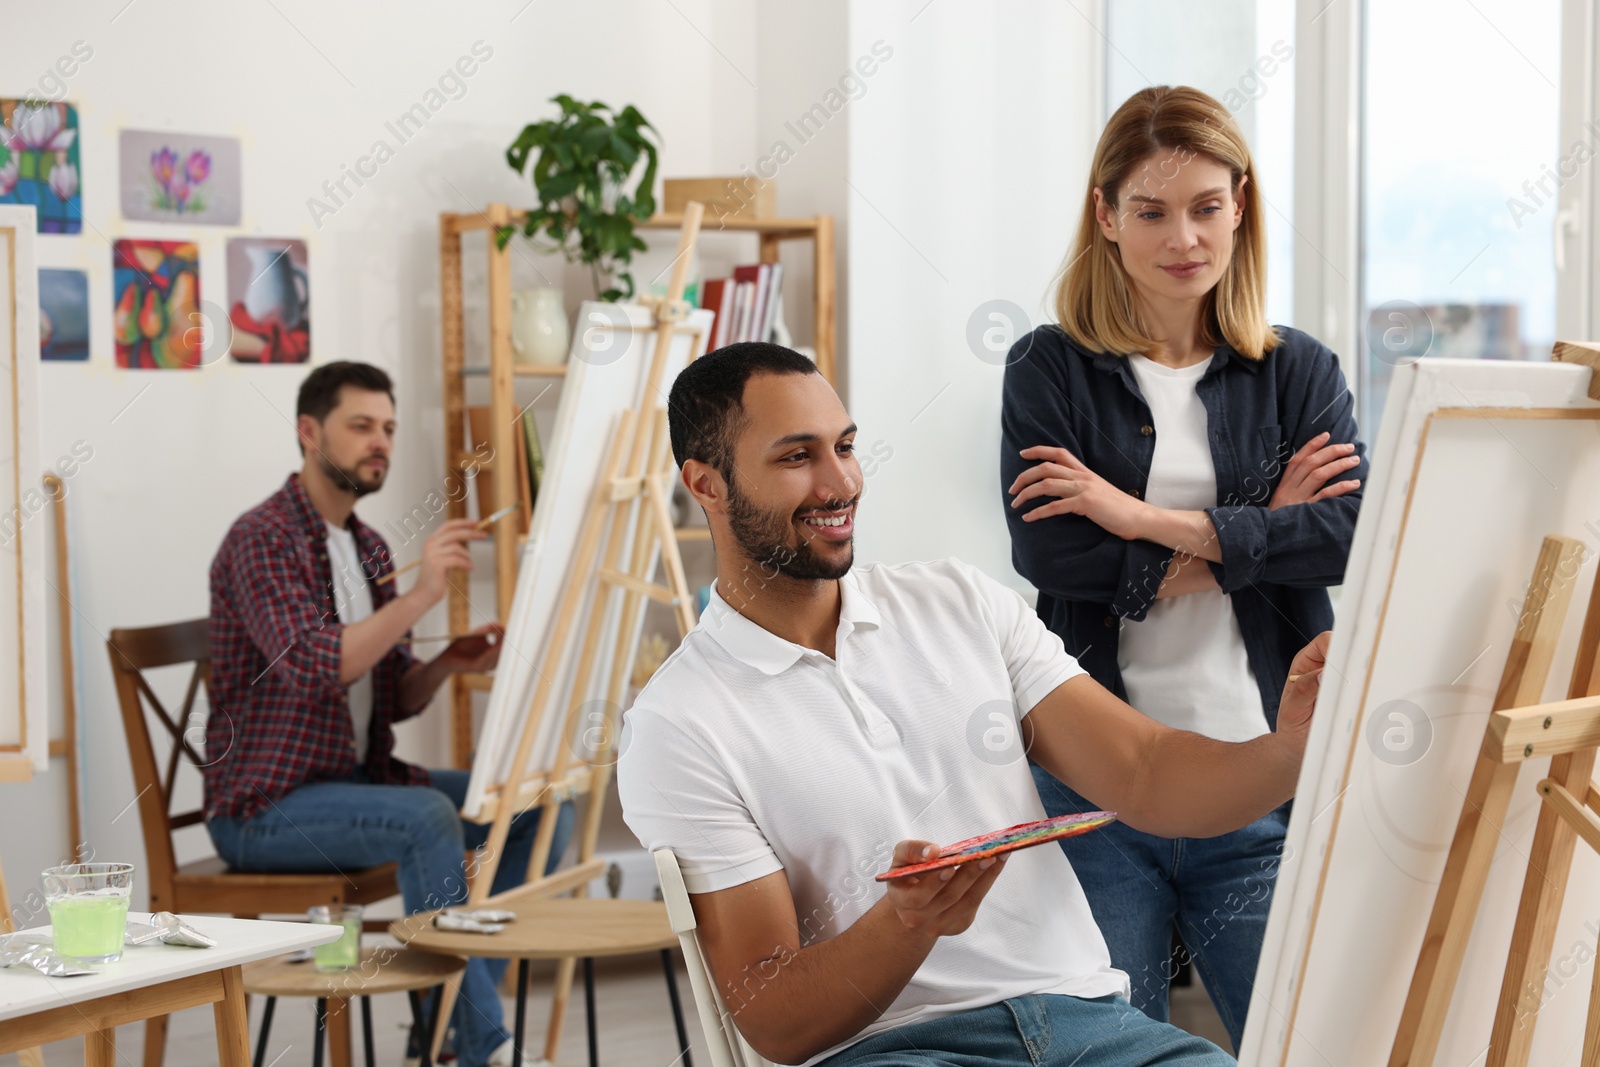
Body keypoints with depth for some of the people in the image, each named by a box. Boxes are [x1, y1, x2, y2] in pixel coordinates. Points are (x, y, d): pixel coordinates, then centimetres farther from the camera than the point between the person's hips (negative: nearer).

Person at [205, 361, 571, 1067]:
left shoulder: (367, 547, 13)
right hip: (265, 808, -9)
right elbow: (313, 666, -29)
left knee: (539, 803, -4)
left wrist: (449, 665, -7)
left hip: (359, 781, 9)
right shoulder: (262, 540, -14)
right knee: (428, 816, -33)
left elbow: (393, 699, 14)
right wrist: (421, 594, -33)